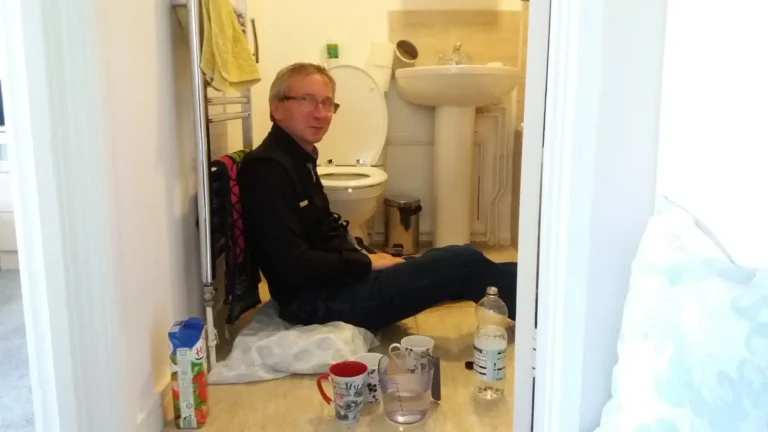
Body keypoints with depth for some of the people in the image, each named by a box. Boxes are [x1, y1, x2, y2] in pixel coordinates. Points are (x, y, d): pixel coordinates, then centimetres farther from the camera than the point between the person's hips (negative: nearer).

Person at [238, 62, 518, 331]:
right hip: (316, 300, -10)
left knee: (459, 261, 10)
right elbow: (292, 265, -24)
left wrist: (366, 258, 3)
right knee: (464, 262, -8)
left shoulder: (299, 159, 11)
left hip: (333, 281, 10)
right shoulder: (267, 170, -19)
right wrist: (366, 263, -13)